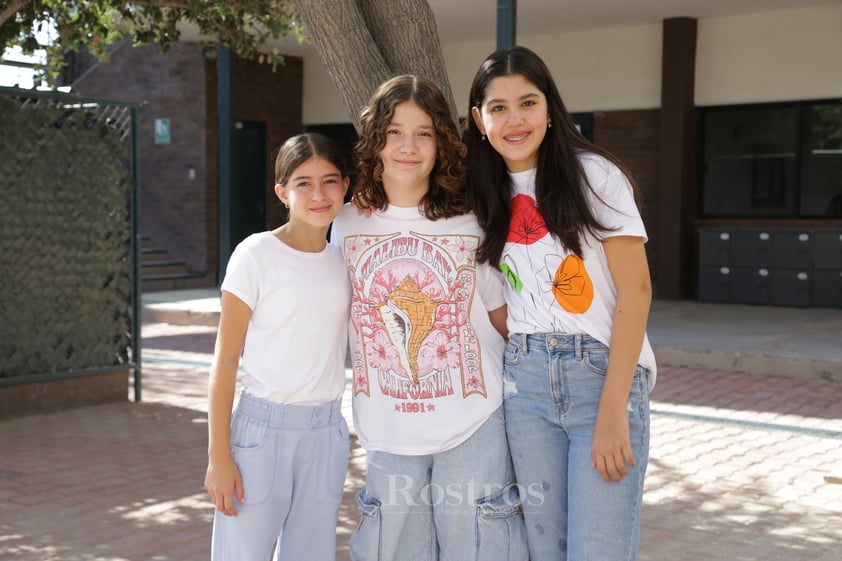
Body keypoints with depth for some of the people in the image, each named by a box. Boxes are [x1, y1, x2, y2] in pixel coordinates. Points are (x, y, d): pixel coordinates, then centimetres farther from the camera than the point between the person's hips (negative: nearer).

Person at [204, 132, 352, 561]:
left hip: (327, 432, 5)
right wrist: (218, 456, -9)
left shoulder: (344, 259, 7)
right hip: (264, 428, -4)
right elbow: (226, 357, -7)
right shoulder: (256, 255, -7)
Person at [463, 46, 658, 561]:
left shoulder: (594, 175, -6)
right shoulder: (488, 195, 9)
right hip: (525, 384, 4)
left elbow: (636, 289, -11)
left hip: (604, 376, -4)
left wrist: (612, 411, -15)